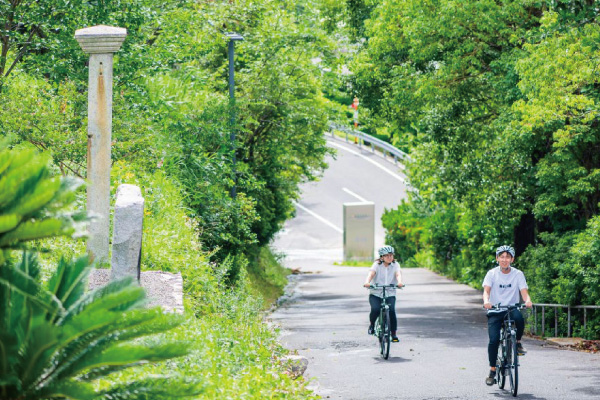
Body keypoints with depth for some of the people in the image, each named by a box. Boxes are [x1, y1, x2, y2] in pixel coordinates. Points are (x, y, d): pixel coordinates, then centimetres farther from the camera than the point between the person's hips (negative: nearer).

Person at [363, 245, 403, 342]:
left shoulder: (395, 265, 3)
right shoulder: (377, 264, -2)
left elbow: (398, 274, -16)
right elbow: (371, 273, -19)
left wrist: (399, 282, -39)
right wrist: (367, 282, -40)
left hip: (390, 294, 1)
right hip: (375, 294, -1)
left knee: (392, 310, -22)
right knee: (375, 309, -27)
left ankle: (394, 334, -6)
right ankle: (372, 324, 6)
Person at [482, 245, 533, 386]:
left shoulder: (518, 274, 0)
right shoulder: (492, 273, -1)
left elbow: (524, 292, -9)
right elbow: (486, 290, -13)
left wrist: (528, 300, -33)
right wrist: (486, 301, -36)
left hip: (512, 309, 0)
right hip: (495, 312, 0)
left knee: (519, 317, -36)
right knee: (494, 340, -18)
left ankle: (518, 343, -9)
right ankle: (492, 371, 0)